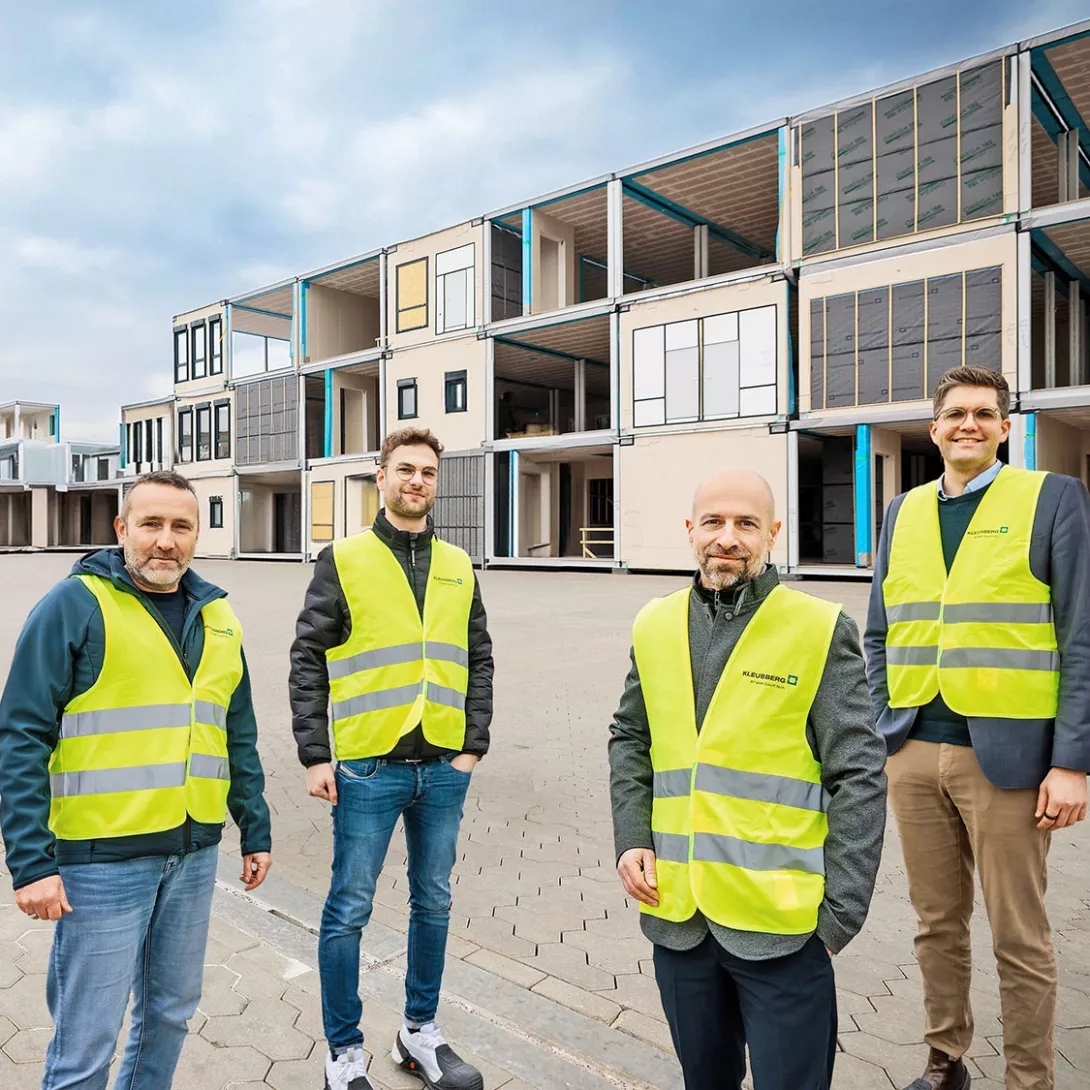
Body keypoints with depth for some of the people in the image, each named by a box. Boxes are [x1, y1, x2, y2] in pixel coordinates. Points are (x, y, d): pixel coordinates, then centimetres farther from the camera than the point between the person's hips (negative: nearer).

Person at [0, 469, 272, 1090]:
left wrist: (256, 832, 13)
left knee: (171, 1010, 19)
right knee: (87, 1040, 6)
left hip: (194, 853, 5)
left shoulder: (217, 618, 8)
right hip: (102, 859, -5)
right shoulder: (75, 606, -9)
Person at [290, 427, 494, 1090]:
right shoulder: (343, 561, -2)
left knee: (434, 902, 16)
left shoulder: (459, 567, 9)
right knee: (350, 909, 7)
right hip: (368, 768, -3)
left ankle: (421, 1032, 35)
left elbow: (479, 661, 11)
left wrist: (473, 745, 2)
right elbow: (309, 662, -3)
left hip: (444, 768, 4)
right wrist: (315, 755, -8)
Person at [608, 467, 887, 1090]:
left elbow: (859, 778, -7)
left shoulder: (822, 631, -8)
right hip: (677, 915, 4)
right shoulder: (656, 626, 4)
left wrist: (841, 915, -9)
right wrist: (632, 839, 3)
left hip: (781, 928, -4)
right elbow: (630, 739, 14)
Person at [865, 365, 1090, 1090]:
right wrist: (879, 732, 7)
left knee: (1020, 939, 9)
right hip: (915, 754, 4)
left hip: (1007, 755, -4)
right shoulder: (905, 512, 10)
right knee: (938, 922, 17)